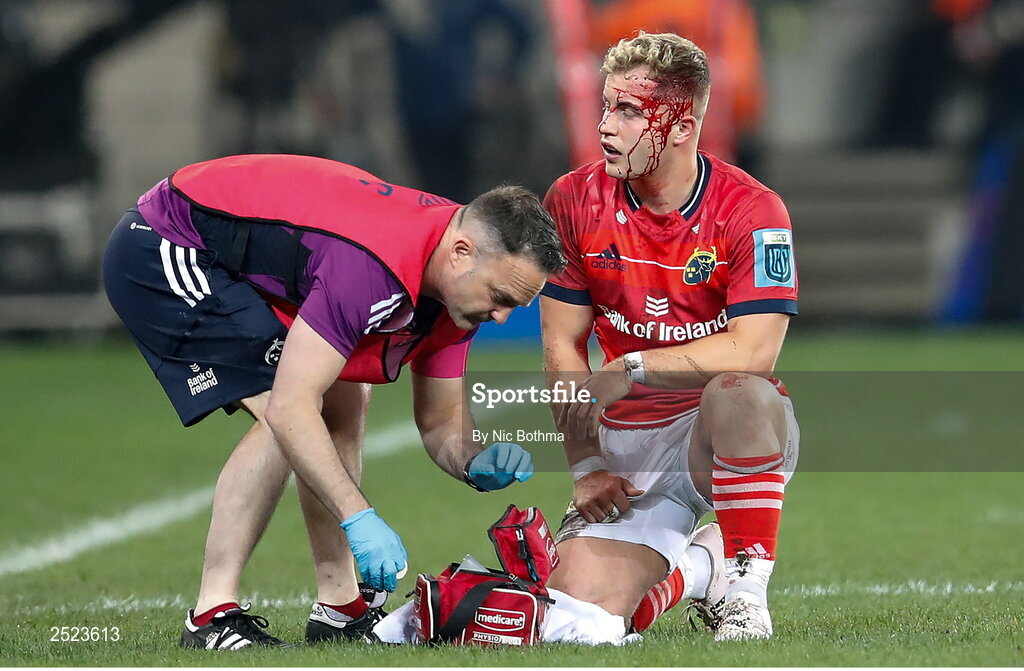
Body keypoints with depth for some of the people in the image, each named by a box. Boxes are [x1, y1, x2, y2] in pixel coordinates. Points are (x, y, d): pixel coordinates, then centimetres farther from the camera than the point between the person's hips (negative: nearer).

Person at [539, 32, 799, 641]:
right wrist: (585, 465, -5)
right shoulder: (575, 201, 0)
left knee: (736, 392, -40)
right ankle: (692, 569, 20)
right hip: (630, 444, 4)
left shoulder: (752, 210, -12)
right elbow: (563, 346, 3)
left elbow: (753, 351, -23)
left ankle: (744, 588, -20)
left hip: (732, 437, -4)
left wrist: (630, 370, -23)